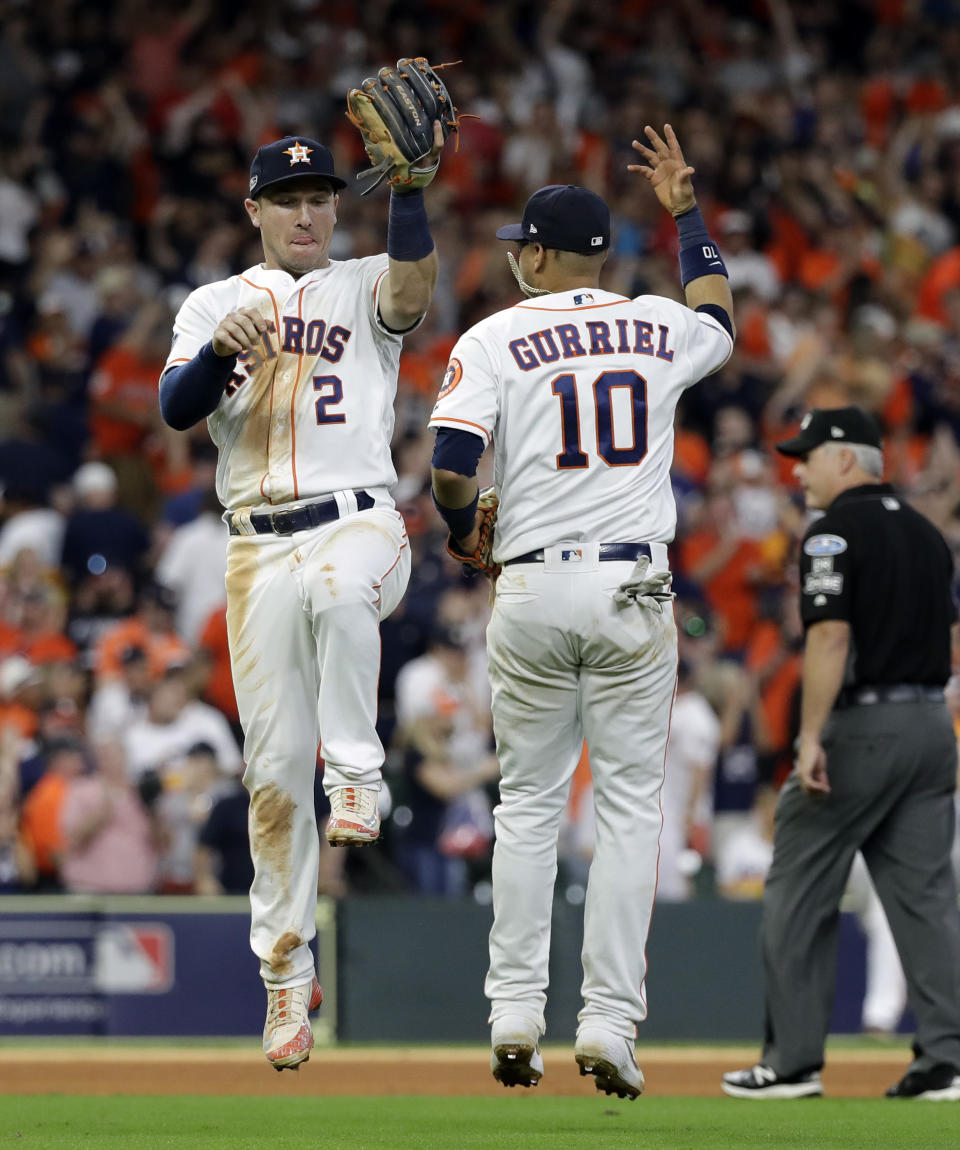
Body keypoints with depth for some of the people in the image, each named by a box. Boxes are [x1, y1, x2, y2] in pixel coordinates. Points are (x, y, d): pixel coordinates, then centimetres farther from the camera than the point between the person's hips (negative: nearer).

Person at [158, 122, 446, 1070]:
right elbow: (177, 408, 0)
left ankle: (357, 778, -27)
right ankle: (286, 974, 8)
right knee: (274, 770, 0)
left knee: (339, 588, -42)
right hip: (259, 547, 2)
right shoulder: (214, 305, 15)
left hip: (359, 522, -2)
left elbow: (415, 285, -15)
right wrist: (222, 349, -19)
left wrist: (409, 187, -28)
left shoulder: (365, 287, 10)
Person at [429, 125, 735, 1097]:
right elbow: (718, 319, 33)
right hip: (633, 592, 1)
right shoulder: (657, 328, 7)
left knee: (527, 804, 10)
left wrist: (464, 528, 10)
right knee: (629, 805, 3)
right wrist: (686, 210, 41)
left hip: (531, 590, -1)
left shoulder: (493, 341, -2)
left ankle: (514, 1017, 7)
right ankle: (609, 1025, -4)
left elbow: (450, 469, -12)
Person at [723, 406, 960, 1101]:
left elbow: (831, 635, -19)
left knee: (800, 894, 2)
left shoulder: (838, 530, -10)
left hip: (862, 724, -7)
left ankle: (794, 1061, 2)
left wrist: (812, 738, -21)